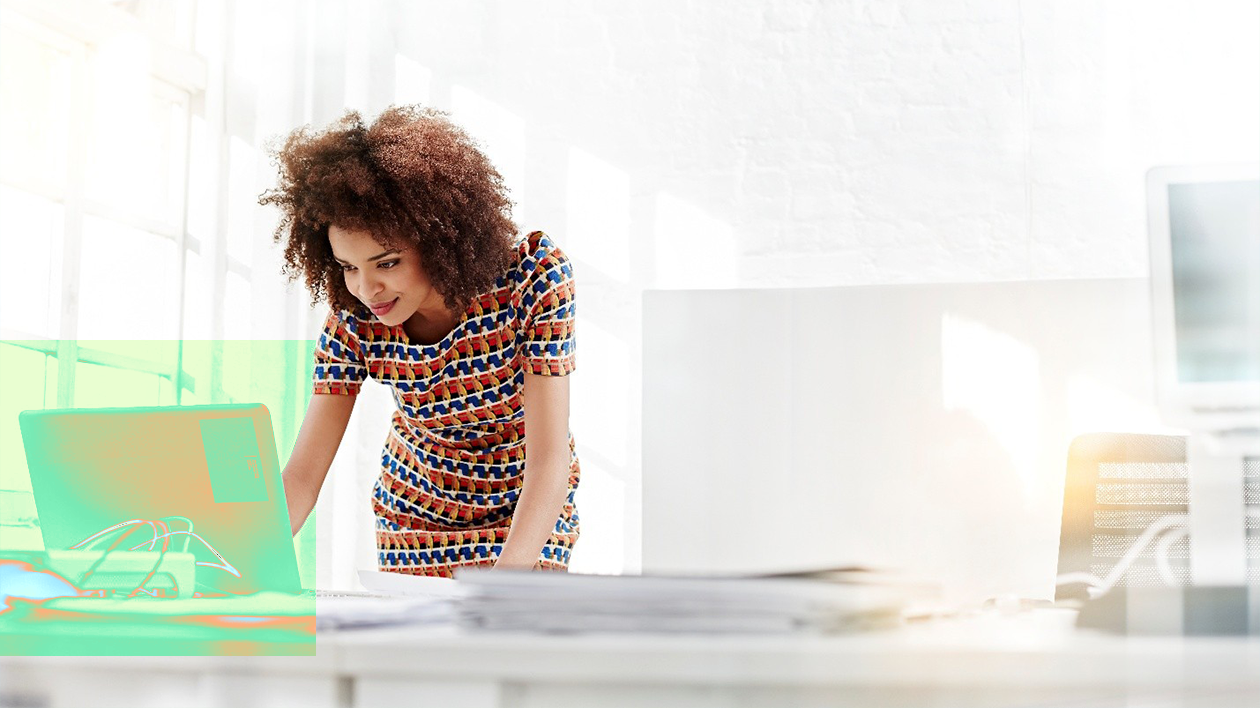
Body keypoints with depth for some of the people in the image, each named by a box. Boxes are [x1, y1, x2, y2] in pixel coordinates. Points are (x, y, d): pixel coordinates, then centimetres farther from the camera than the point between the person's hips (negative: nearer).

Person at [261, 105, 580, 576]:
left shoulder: (534, 277, -28)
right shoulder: (354, 322, -21)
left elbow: (548, 462, -31)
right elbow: (301, 477, -20)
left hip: (531, 513, -2)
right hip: (415, 516, 2)